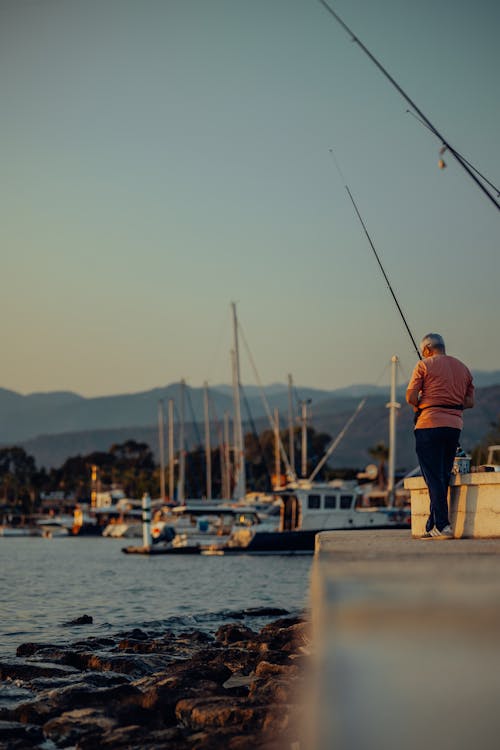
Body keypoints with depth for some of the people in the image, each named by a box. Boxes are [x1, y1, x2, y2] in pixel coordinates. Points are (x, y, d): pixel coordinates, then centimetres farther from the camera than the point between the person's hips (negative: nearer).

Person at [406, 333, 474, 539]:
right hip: (455, 425, 6)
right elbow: (470, 402, 14)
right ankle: (432, 526, 14)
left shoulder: (424, 365, -1)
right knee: (444, 477, 11)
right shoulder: (463, 368, 17)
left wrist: (418, 407, 13)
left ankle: (442, 526, -11)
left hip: (430, 424, -6)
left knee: (434, 478, -5)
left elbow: (411, 396, -7)